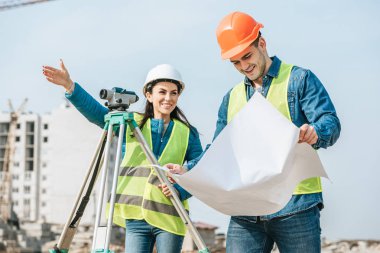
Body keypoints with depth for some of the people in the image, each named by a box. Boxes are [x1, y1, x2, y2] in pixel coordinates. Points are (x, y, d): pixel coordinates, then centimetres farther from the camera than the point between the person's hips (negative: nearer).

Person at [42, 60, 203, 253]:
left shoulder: (187, 133, 11)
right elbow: (94, 111, 2)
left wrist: (179, 189, -13)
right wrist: (69, 86, -13)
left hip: (170, 217, 0)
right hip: (136, 217, 1)